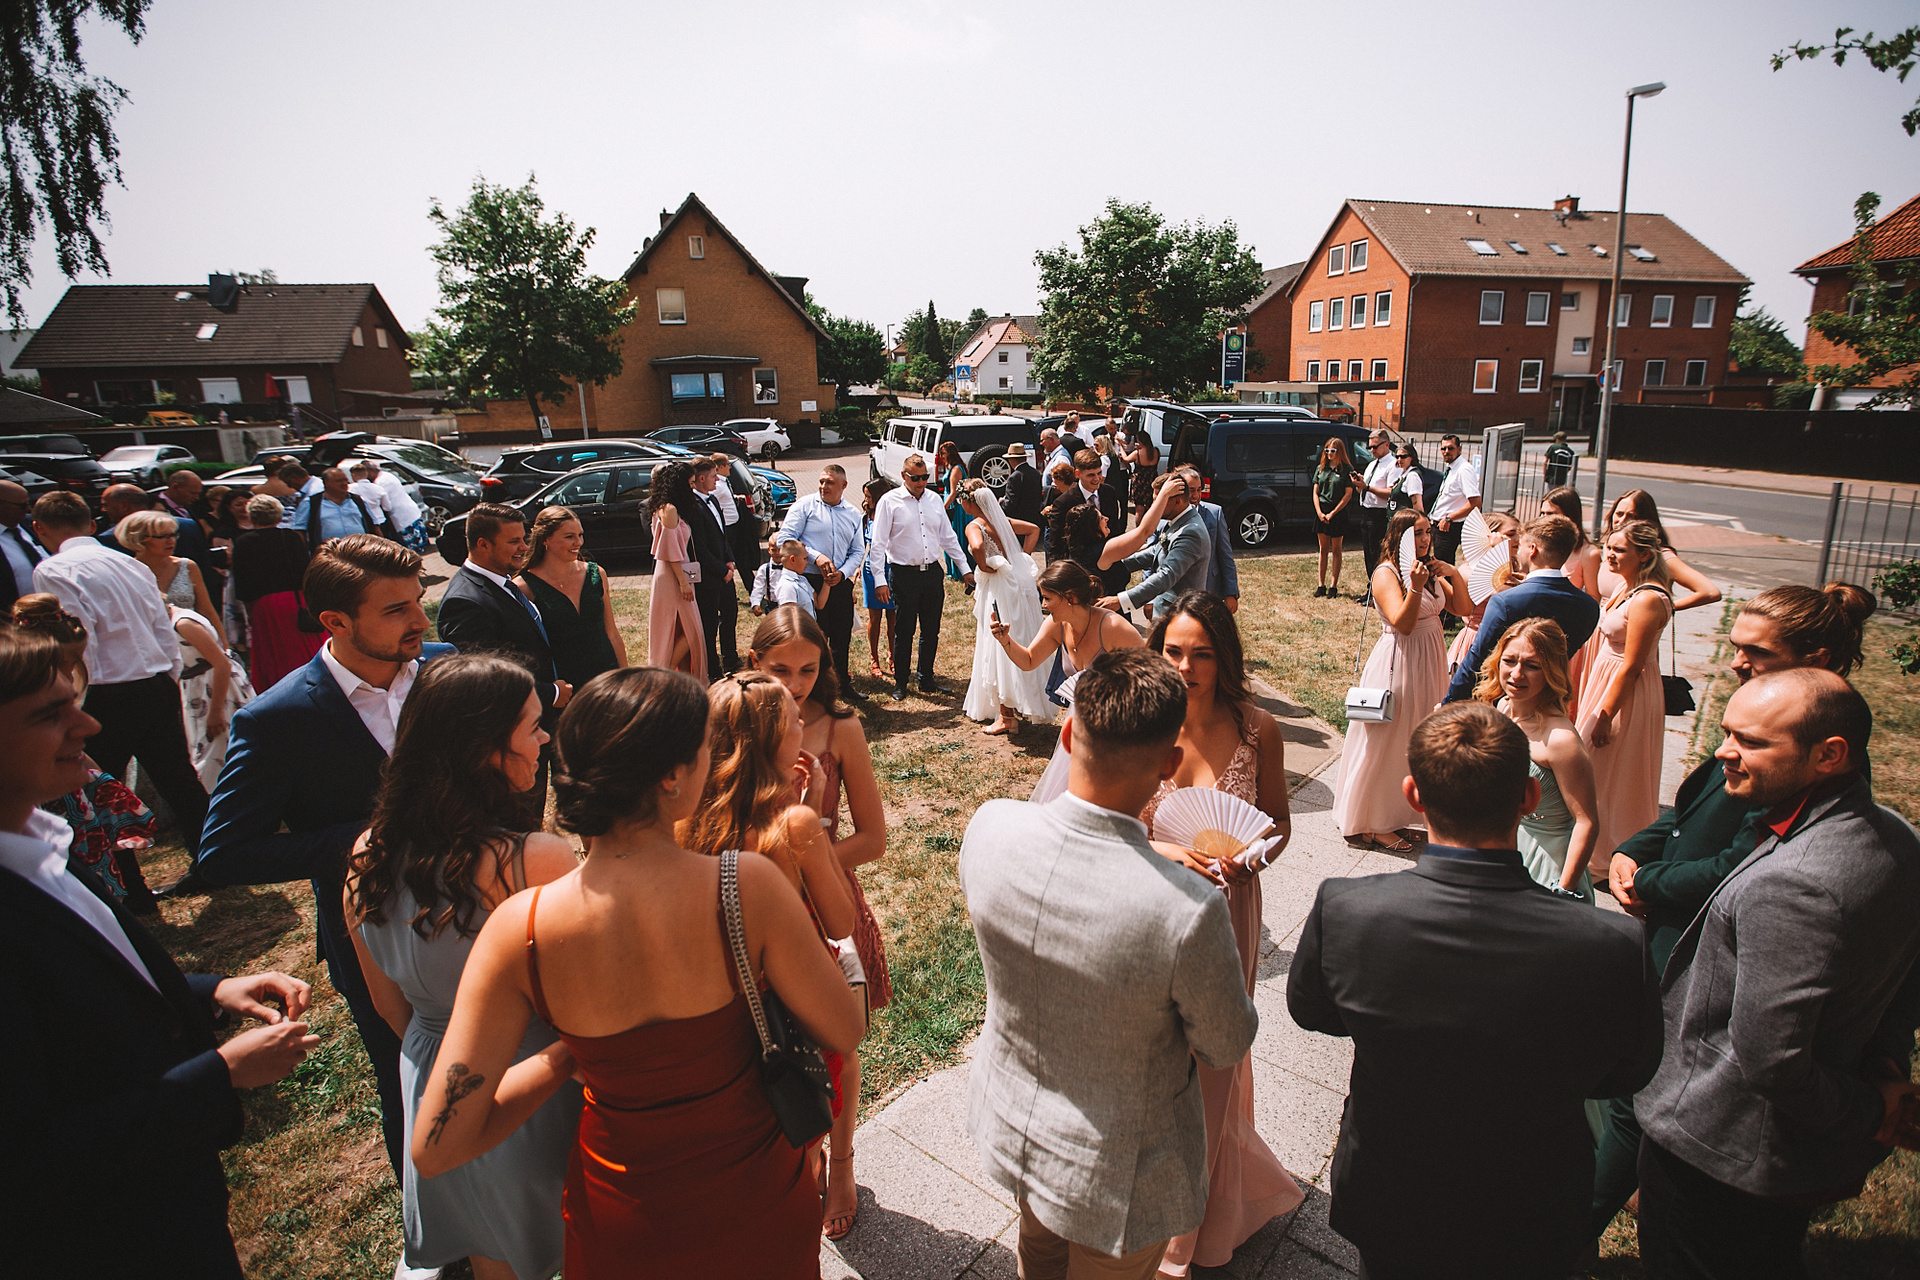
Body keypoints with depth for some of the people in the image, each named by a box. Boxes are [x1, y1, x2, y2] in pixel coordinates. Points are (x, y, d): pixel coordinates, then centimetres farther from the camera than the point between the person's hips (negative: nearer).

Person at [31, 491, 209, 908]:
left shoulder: (53, 571, -10)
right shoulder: (130, 564, 10)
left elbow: (78, 647, -17)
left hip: (106, 698, -6)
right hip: (159, 686, 6)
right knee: (178, 780, 14)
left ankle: (130, 890, 17)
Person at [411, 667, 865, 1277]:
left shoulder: (519, 927, -23)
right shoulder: (748, 885, -30)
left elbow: (435, 1149, -18)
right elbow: (843, 1032, -17)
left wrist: (568, 1053, -4)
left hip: (619, 1229, 2)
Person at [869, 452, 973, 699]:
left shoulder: (934, 500, 10)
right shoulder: (890, 502, -4)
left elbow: (948, 537, 17)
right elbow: (878, 544, -6)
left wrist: (965, 569, 13)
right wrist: (879, 581, -13)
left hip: (932, 572, 5)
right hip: (904, 574, -4)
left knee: (931, 631, 10)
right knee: (904, 631, 2)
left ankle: (927, 680, 24)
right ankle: (900, 684, 16)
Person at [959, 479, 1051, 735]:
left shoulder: (975, 526, -12)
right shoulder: (1001, 520, 10)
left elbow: (977, 547, -34)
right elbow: (1034, 529, 19)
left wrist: (984, 567, -16)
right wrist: (1023, 557, 12)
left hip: (997, 587, -8)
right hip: (1018, 582, 8)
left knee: (1000, 649, -1)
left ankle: (1005, 716, 4)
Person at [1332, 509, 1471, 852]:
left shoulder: (1431, 570, 9)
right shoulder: (1386, 573, -15)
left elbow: (1464, 608, 7)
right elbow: (1402, 623, -22)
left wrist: (1454, 575, -7)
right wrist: (1415, 587, -35)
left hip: (1429, 663, 8)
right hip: (1397, 664, -8)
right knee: (1386, 744, 0)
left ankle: (1396, 814, 29)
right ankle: (1374, 824, 10)